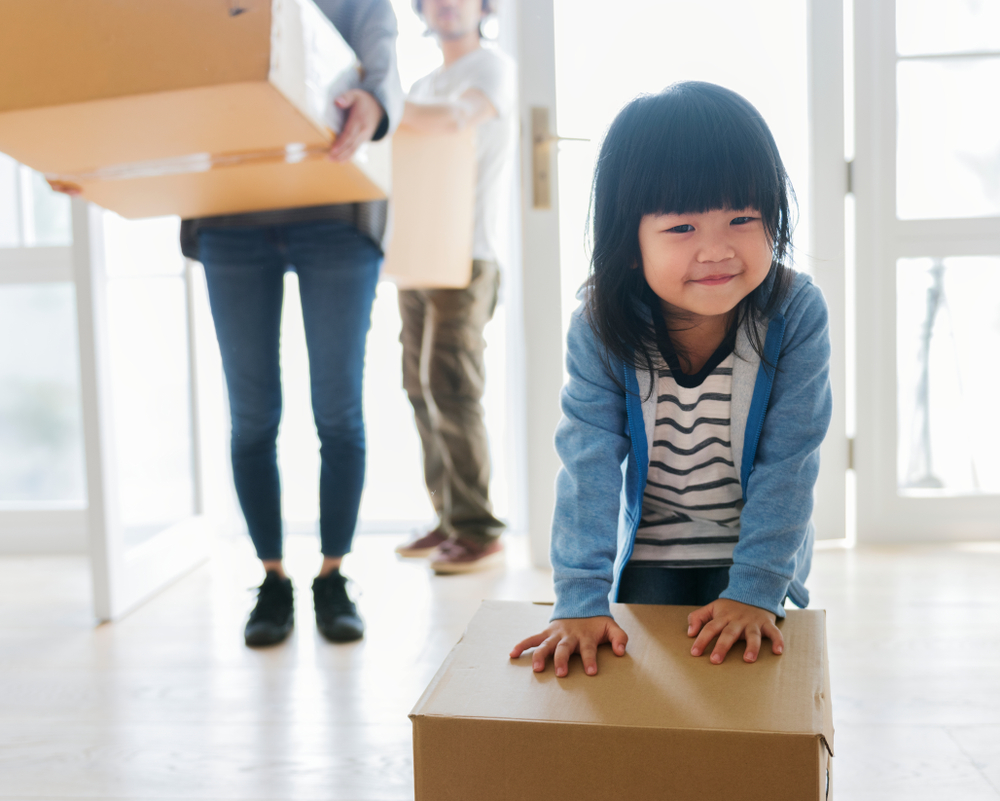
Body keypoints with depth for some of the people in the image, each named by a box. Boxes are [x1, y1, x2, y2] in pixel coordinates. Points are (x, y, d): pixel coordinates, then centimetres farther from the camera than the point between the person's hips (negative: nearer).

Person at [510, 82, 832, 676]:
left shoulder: (797, 315, -22)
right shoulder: (599, 330, -21)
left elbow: (787, 462, -19)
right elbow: (588, 461, -21)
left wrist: (755, 589, -22)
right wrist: (580, 599, -27)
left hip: (755, 546, 0)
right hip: (649, 550, 1)